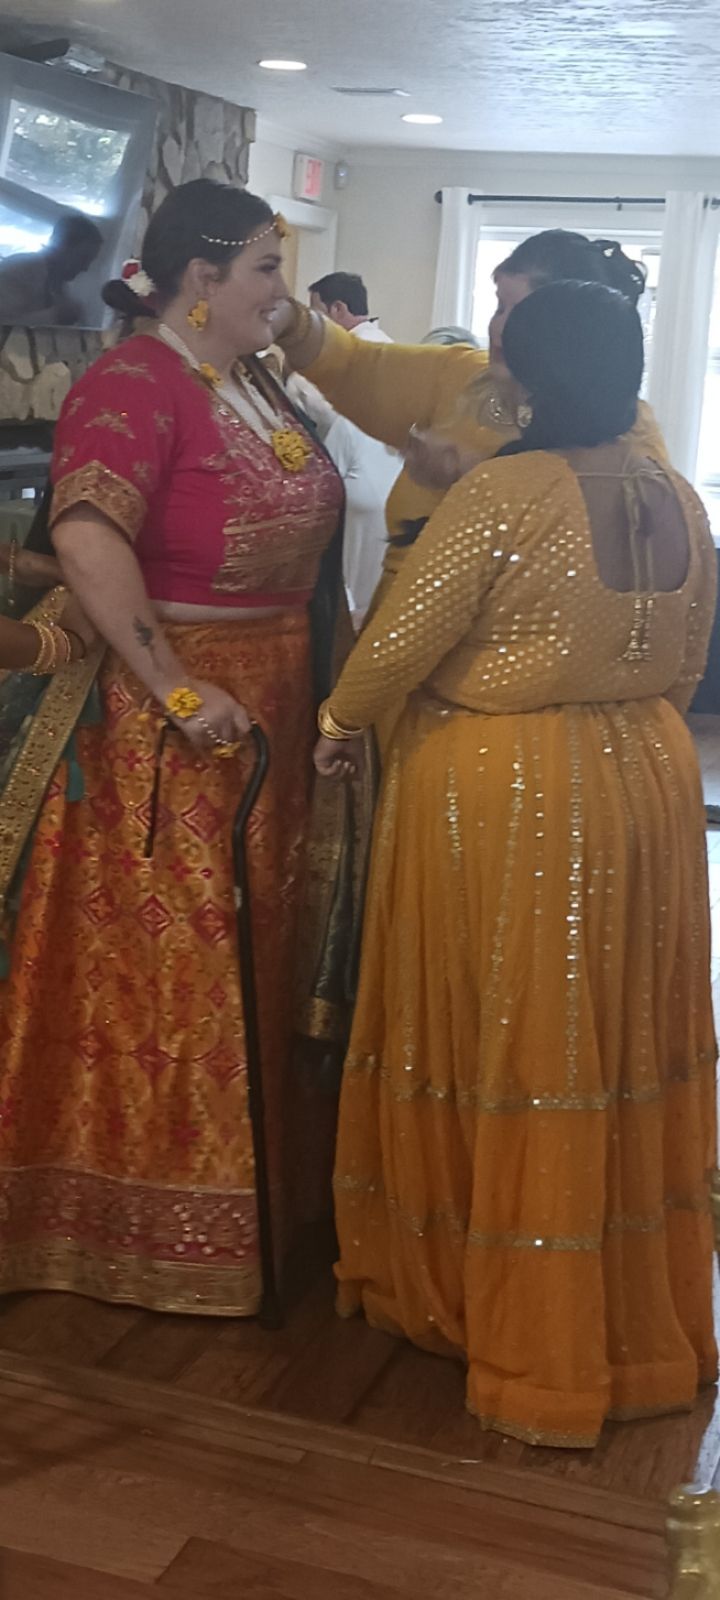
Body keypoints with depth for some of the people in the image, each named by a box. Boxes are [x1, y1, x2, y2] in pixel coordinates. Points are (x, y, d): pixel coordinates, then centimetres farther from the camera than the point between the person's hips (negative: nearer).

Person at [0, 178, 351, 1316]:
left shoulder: (255, 382, 12)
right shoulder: (133, 386, -17)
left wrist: (328, 679, 9)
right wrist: (177, 690, -30)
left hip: (275, 710, 9)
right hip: (173, 727, -9)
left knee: (253, 949, 18)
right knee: (168, 959, 2)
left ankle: (260, 1173, 36)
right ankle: (167, 1223, 18)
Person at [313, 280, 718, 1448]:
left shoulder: (505, 492, -17)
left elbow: (401, 638, -15)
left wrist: (340, 718, 3)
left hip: (496, 796, -6)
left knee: (502, 1041, 8)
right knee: (620, 1049, 16)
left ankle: (460, 1288, 26)